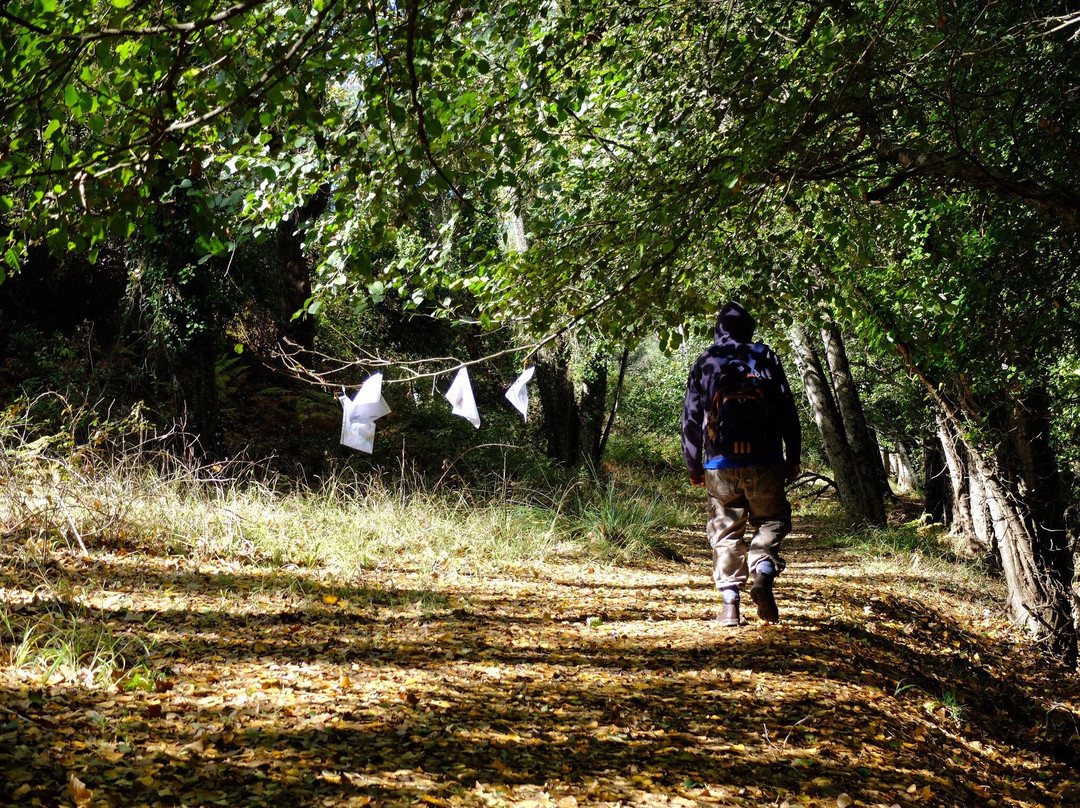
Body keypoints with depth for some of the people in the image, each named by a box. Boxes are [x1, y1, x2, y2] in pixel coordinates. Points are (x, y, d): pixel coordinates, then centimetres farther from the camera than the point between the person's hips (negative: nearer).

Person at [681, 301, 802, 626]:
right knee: (771, 520, 15)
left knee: (725, 532, 8)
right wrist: (793, 459, 9)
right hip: (764, 464, -1)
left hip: (720, 465, 1)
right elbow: (788, 411, 3)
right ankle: (763, 575, -9)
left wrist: (693, 466, 16)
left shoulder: (704, 364, 7)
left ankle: (729, 604, 3)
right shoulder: (766, 358, 4)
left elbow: (691, 419, 8)